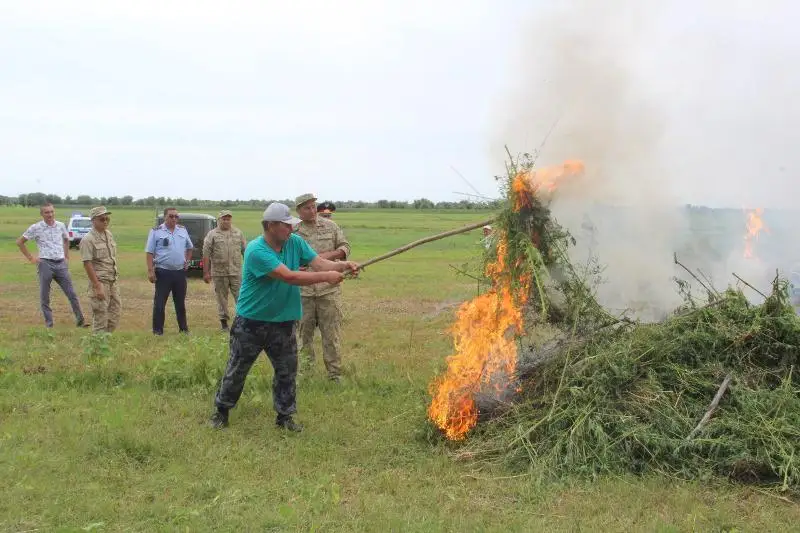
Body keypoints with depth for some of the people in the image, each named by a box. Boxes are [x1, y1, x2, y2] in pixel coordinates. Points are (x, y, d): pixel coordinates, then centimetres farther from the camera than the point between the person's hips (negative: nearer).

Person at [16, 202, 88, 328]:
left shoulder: (61, 226, 7)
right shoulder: (36, 228, -3)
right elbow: (20, 242, 4)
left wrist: (67, 257, 18)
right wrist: (30, 258, 0)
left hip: (61, 264, 3)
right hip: (45, 264, -3)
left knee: (72, 294, 1)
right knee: (44, 297, 3)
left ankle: (80, 321, 8)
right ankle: (49, 324, 12)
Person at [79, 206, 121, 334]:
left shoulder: (109, 235, 10)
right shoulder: (88, 240, -13)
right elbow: (87, 264, -17)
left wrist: (116, 277, 13)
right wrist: (97, 286, -20)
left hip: (113, 281, 8)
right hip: (100, 281, -8)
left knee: (115, 313, 11)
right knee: (100, 317, -2)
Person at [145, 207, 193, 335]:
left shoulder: (183, 230, 9)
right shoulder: (156, 232, -4)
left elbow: (189, 247, 24)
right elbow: (150, 252, -7)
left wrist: (187, 261, 12)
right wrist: (150, 270, -13)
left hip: (180, 272, 4)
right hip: (163, 272, -4)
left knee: (180, 302, 13)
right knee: (159, 303, -1)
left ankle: (183, 328, 22)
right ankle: (158, 330, 6)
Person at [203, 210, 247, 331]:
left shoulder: (238, 233, 9)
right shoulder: (212, 234, 1)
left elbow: (245, 251, 11)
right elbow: (206, 254, -1)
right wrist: (206, 272, -5)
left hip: (236, 271, 1)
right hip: (219, 272, -1)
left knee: (240, 296, -1)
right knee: (221, 297, 7)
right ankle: (223, 320, 17)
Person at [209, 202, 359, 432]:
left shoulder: (295, 243, -3)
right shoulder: (256, 250, -25)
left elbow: (319, 262, -9)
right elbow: (289, 276, -30)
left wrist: (343, 265, -29)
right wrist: (325, 277, -29)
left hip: (283, 322, 5)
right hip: (251, 323, -5)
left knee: (287, 370, 9)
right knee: (237, 370, 9)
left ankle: (284, 416, 24)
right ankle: (221, 410, 28)